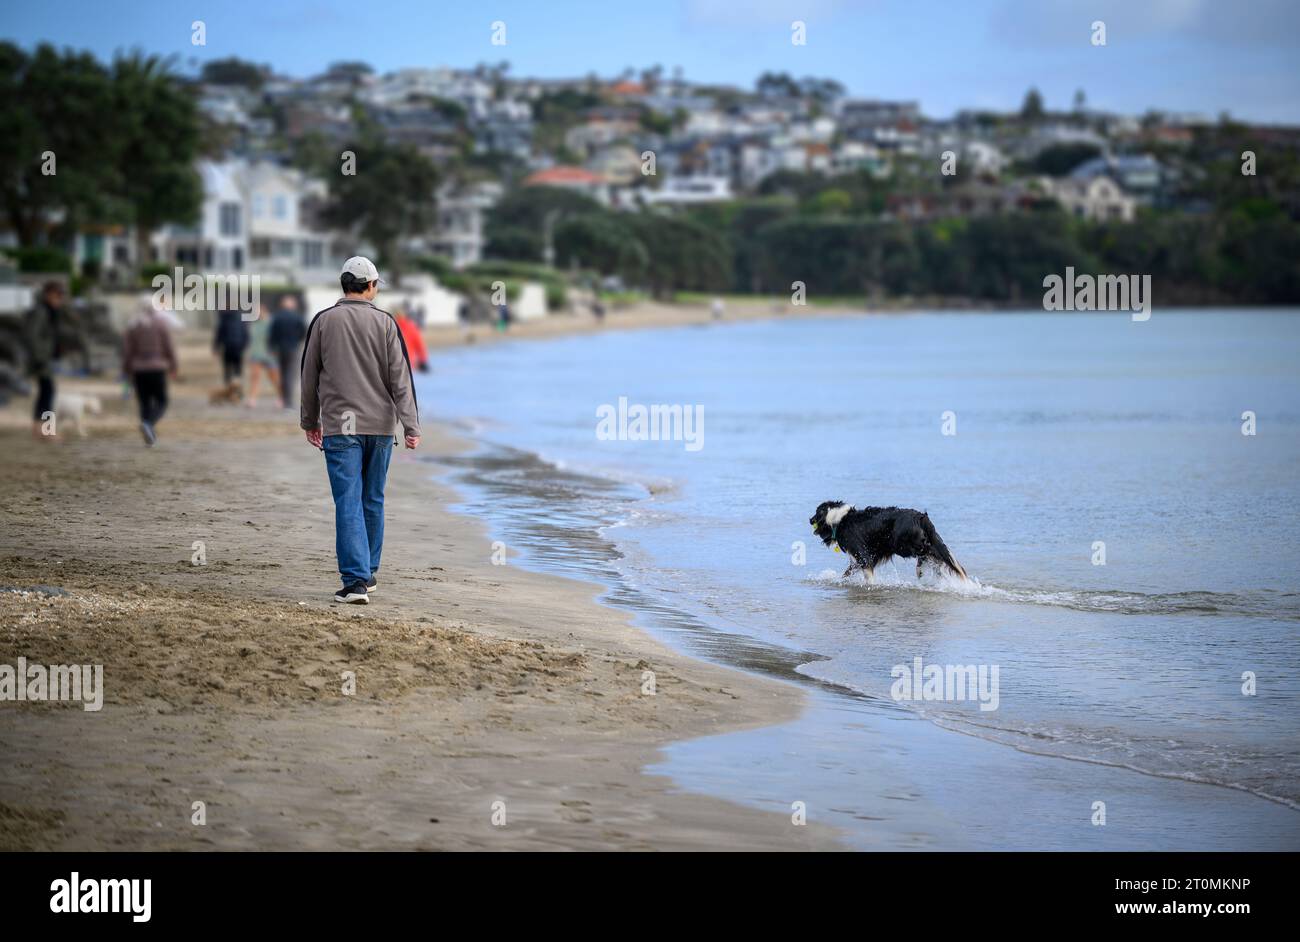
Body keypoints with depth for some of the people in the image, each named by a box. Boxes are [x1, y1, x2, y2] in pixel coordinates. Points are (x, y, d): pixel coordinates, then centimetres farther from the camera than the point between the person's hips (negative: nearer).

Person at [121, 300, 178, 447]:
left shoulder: (132, 326, 5)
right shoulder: (161, 324, -3)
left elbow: (127, 351, 3)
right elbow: (169, 347, -4)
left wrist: (128, 371, 9)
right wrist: (173, 367, 6)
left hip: (139, 370, 3)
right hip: (157, 369, -3)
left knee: (144, 403, 11)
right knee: (161, 402, 6)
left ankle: (150, 438, 7)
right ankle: (148, 424, -23)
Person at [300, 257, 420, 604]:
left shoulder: (323, 321, 1)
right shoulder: (385, 323, 1)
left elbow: (310, 377, 8)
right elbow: (400, 378, -3)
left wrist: (310, 422, 19)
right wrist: (411, 426, -4)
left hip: (339, 425, -1)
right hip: (380, 424, 1)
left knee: (348, 503, -6)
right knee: (373, 501, 14)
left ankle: (355, 581, -16)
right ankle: (368, 572, 25)